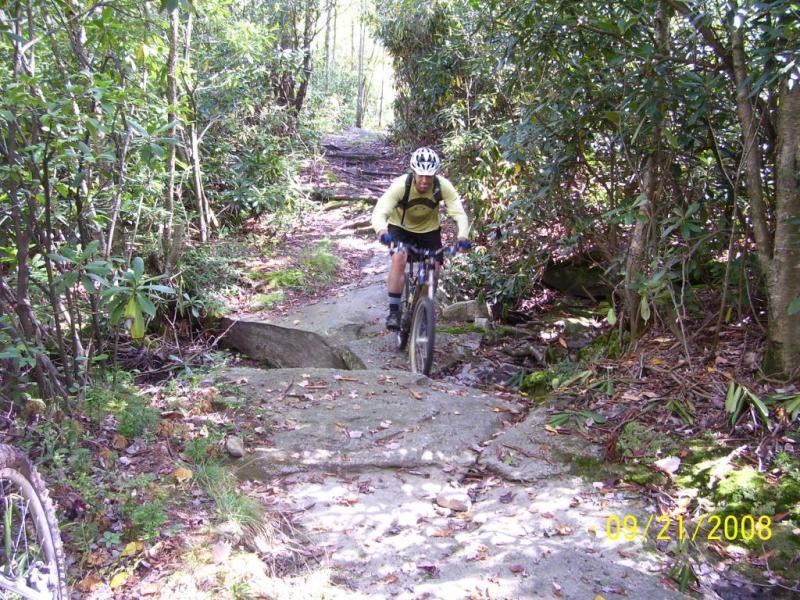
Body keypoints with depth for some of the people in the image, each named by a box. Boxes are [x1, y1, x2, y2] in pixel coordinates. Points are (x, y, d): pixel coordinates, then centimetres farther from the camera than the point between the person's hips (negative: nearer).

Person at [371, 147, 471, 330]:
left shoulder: (443, 186, -27)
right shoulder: (401, 185, -32)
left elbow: (459, 213, -28)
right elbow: (380, 211, -39)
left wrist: (463, 236, -47)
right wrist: (382, 231, -60)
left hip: (429, 230, 2)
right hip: (400, 227, -2)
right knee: (399, 259, -27)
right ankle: (394, 311, -20)